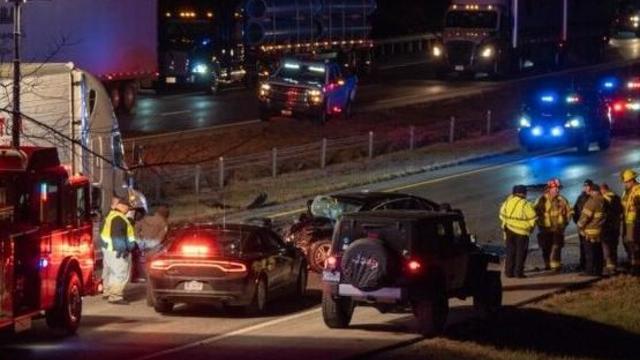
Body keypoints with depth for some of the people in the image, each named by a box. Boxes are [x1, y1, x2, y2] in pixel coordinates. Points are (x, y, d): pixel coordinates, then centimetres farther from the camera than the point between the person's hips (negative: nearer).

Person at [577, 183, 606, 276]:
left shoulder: (592, 202, -18)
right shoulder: (603, 201, 7)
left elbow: (585, 216, -18)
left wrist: (580, 226, -2)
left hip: (590, 232, -8)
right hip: (600, 230, 8)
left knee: (589, 252, -3)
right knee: (598, 251, 13)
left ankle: (590, 270, -2)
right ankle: (598, 270, 17)